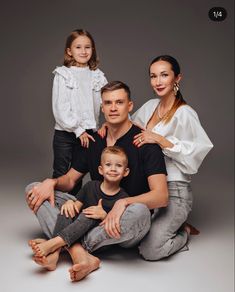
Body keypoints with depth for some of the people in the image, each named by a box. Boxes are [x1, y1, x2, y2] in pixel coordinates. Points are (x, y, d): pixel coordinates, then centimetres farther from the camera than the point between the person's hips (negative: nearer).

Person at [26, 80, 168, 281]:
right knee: (34, 191, -6)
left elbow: (161, 196, -19)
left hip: (125, 222, -5)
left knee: (140, 212, -42)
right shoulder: (94, 141, 9)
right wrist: (51, 182, -10)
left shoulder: (145, 142, -10)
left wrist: (123, 203, -36)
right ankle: (80, 255, -31)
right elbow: (70, 180, 13)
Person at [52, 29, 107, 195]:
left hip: (87, 133, 3)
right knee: (61, 175, 4)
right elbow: (60, 108, -9)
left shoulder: (98, 76, 6)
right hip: (65, 133, -3)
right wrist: (78, 130, -14)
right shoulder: (63, 75, -3)